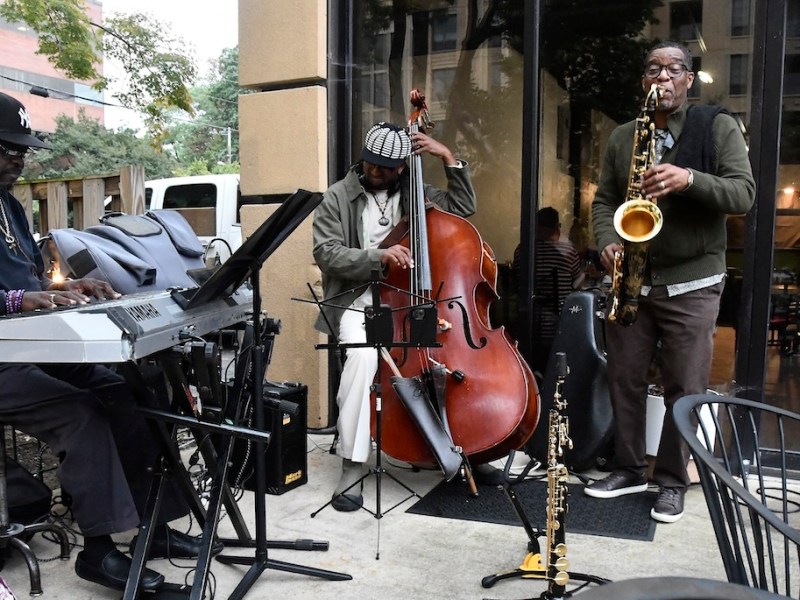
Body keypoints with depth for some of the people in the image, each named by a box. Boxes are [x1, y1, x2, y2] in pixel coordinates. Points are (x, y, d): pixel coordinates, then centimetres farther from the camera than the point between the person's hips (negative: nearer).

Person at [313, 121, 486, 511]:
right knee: (363, 356, -34)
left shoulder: (414, 193, 13)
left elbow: (463, 208, 14)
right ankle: (352, 467, -24)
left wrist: (450, 160, 5)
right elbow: (327, 253, -9)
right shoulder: (338, 197, 1)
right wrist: (379, 256, -22)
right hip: (357, 303, -4)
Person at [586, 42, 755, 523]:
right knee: (625, 378, 9)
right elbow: (604, 200, 11)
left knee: (686, 389, 2)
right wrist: (608, 243, -9)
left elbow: (744, 194, -8)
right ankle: (629, 469, 25)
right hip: (631, 278, 4)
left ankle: (673, 481, 18)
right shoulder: (622, 137, 11)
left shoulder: (718, 126, 0)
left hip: (692, 282, -3)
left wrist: (689, 179, -25)